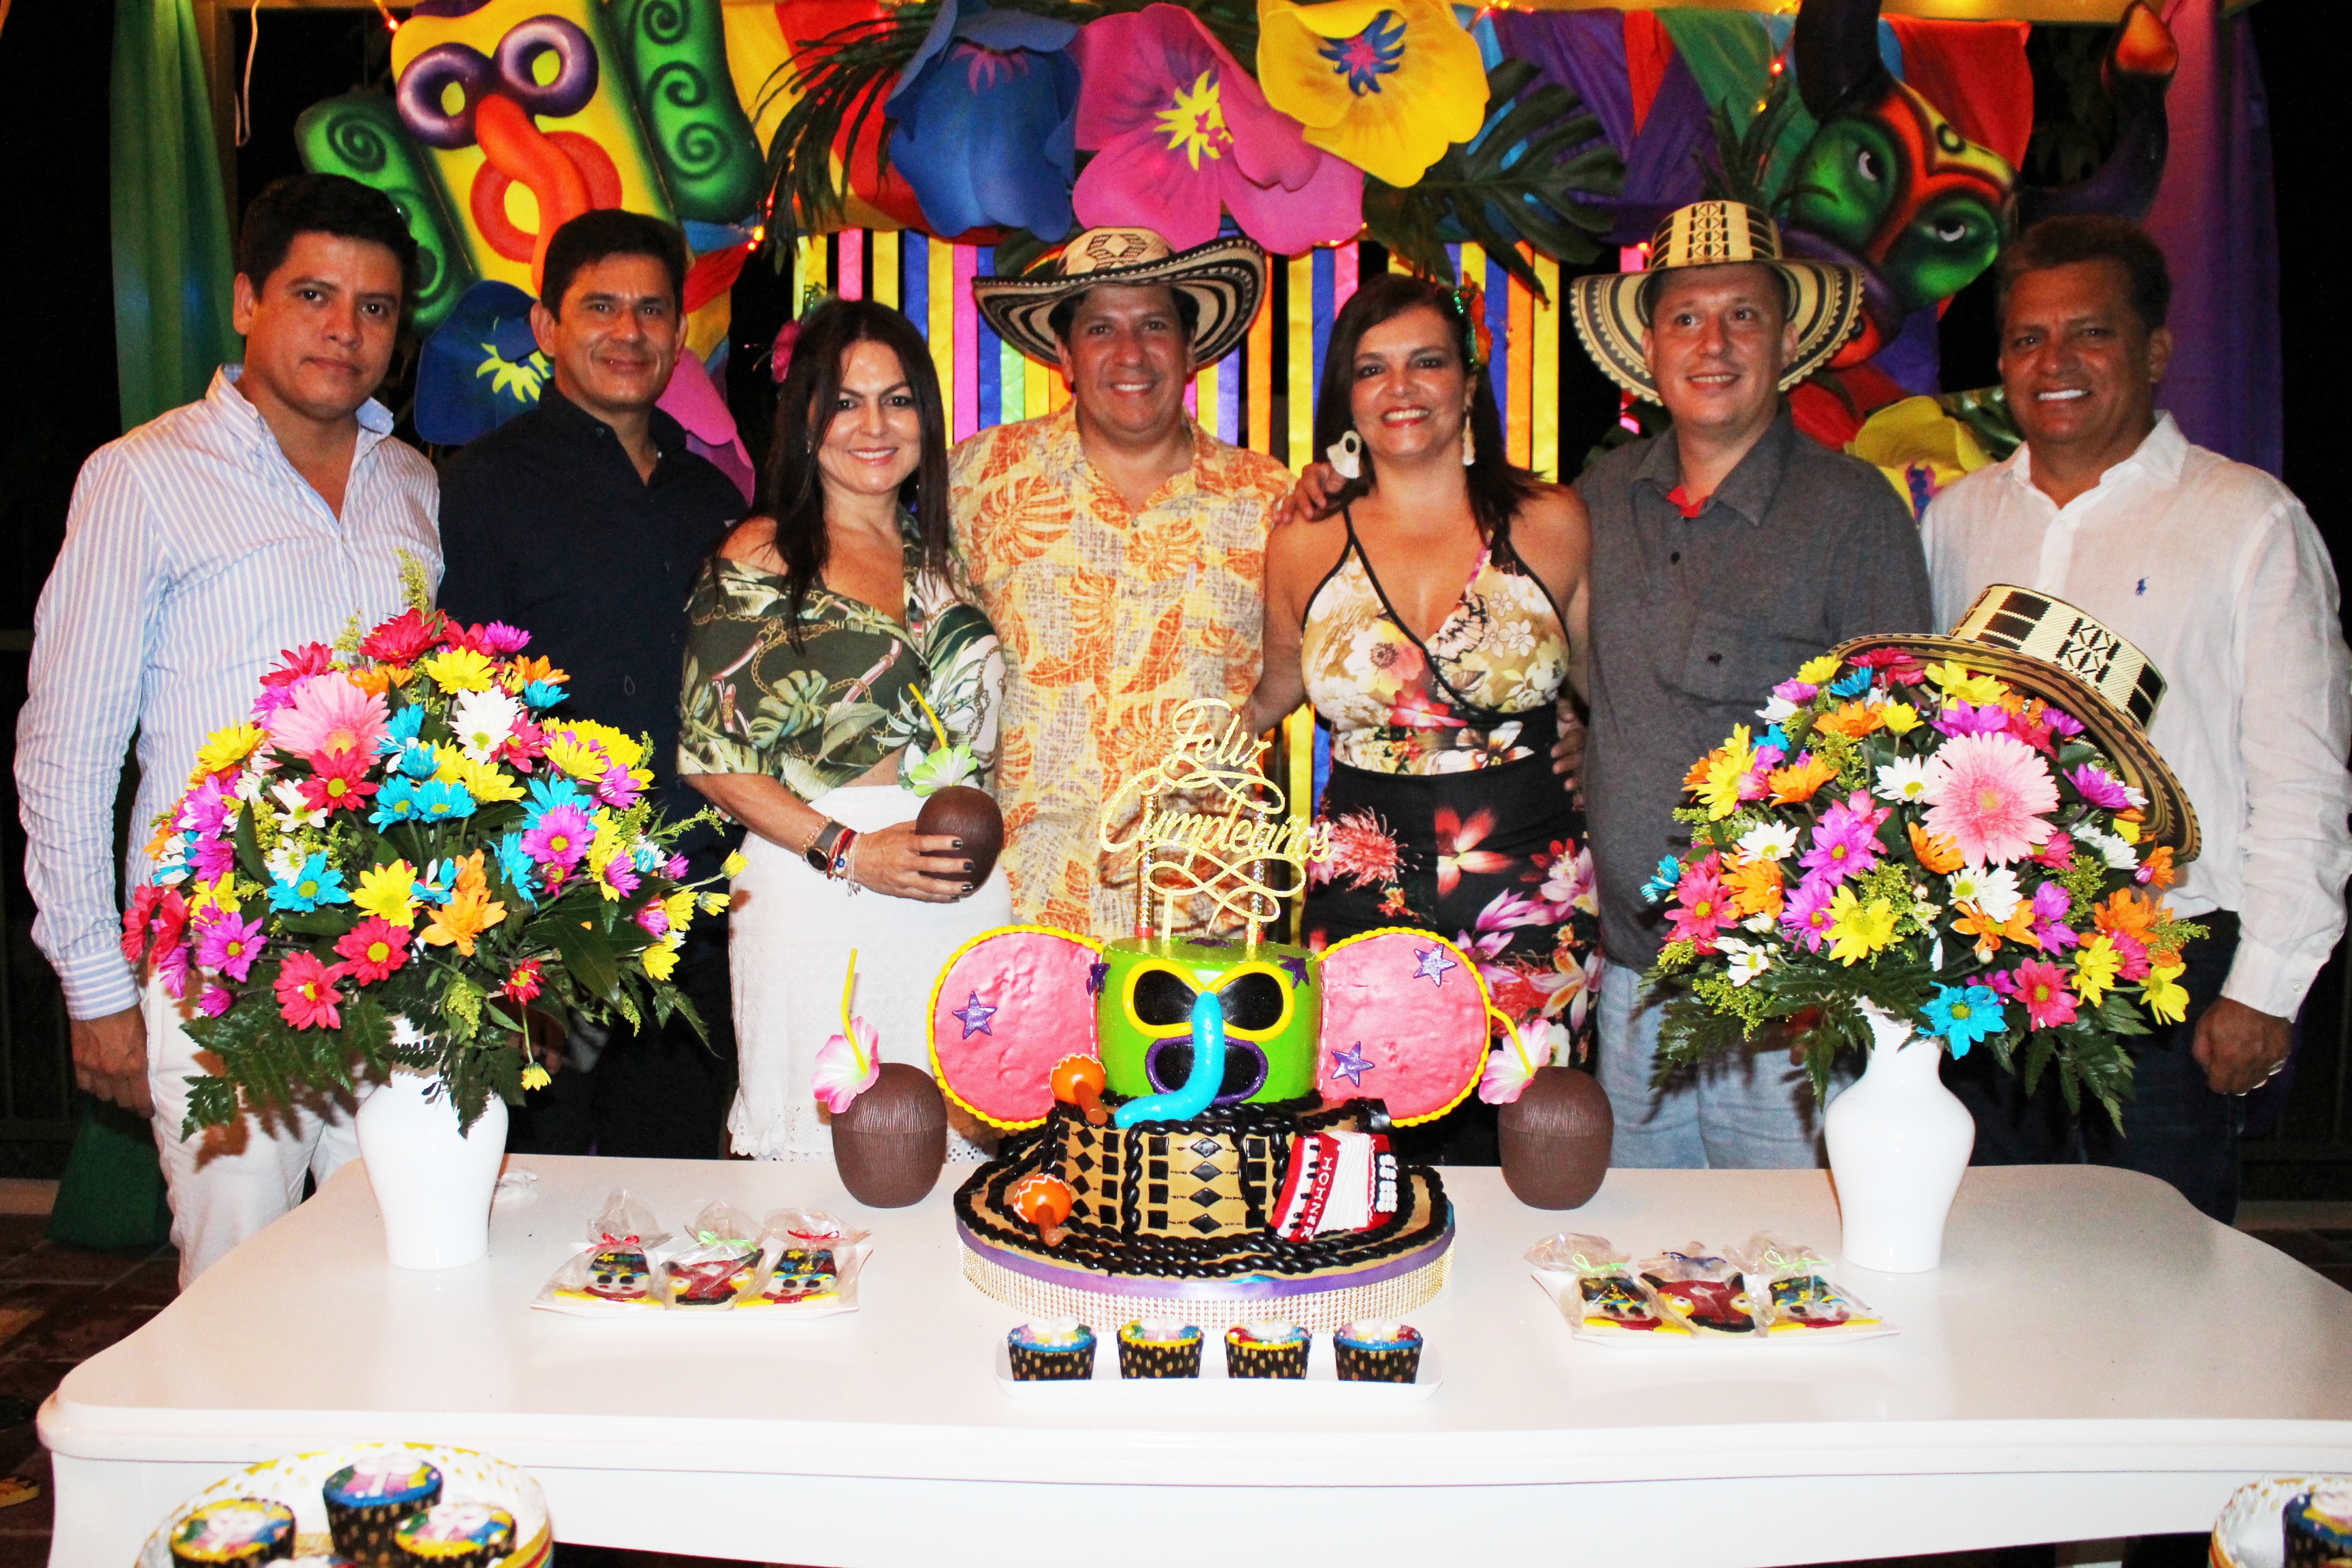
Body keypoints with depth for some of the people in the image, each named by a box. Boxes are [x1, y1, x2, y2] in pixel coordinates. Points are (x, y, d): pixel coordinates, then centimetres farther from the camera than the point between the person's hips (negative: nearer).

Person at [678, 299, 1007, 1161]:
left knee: (956, 1144, 6)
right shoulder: (761, 558, -1)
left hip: (966, 891, 4)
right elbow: (712, 758, -5)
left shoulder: (938, 555, 14)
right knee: (826, 1155, -1)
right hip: (820, 895, -4)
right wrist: (848, 852, -13)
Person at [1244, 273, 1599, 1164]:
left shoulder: (1552, 526, 2)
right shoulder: (1303, 548, 4)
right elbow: (1274, 694, 19)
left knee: (1506, 1143, -1)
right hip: (1363, 901, 1)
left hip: (1533, 897, 0)